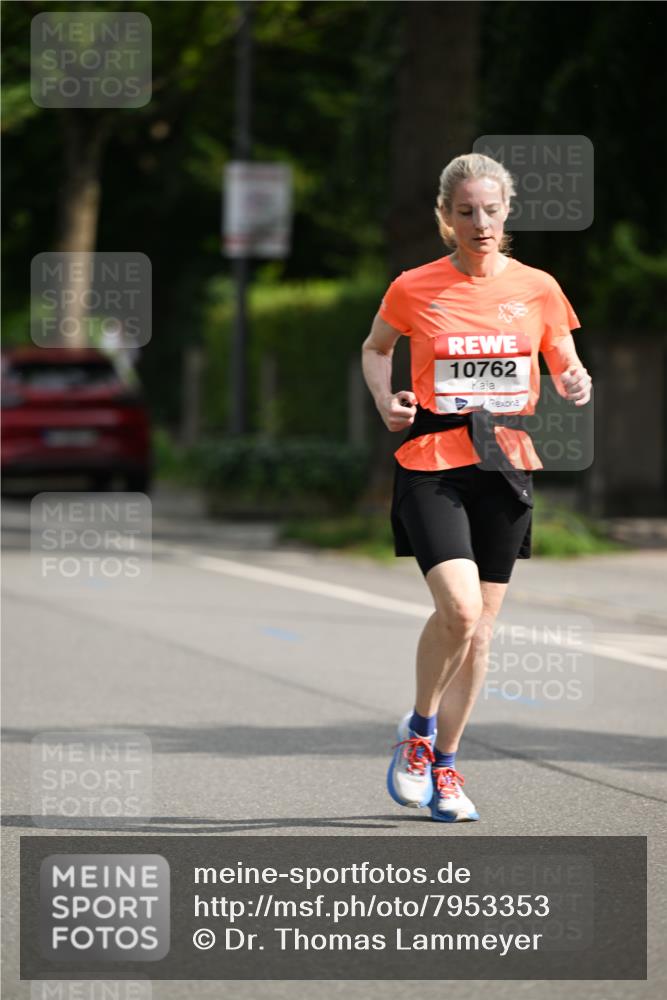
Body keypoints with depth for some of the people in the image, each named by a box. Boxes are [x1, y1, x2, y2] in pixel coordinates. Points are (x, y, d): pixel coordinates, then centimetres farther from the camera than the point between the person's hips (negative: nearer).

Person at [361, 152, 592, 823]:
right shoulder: (413, 289, -1)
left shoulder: (537, 289, 3)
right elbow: (376, 347, 17)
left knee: (480, 628, 6)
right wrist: (385, 399, -1)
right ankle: (418, 731, 6)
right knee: (459, 607, -20)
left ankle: (444, 763, 21)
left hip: (505, 465, 3)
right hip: (431, 463, -3)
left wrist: (575, 384, -9)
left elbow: (564, 364, 14)